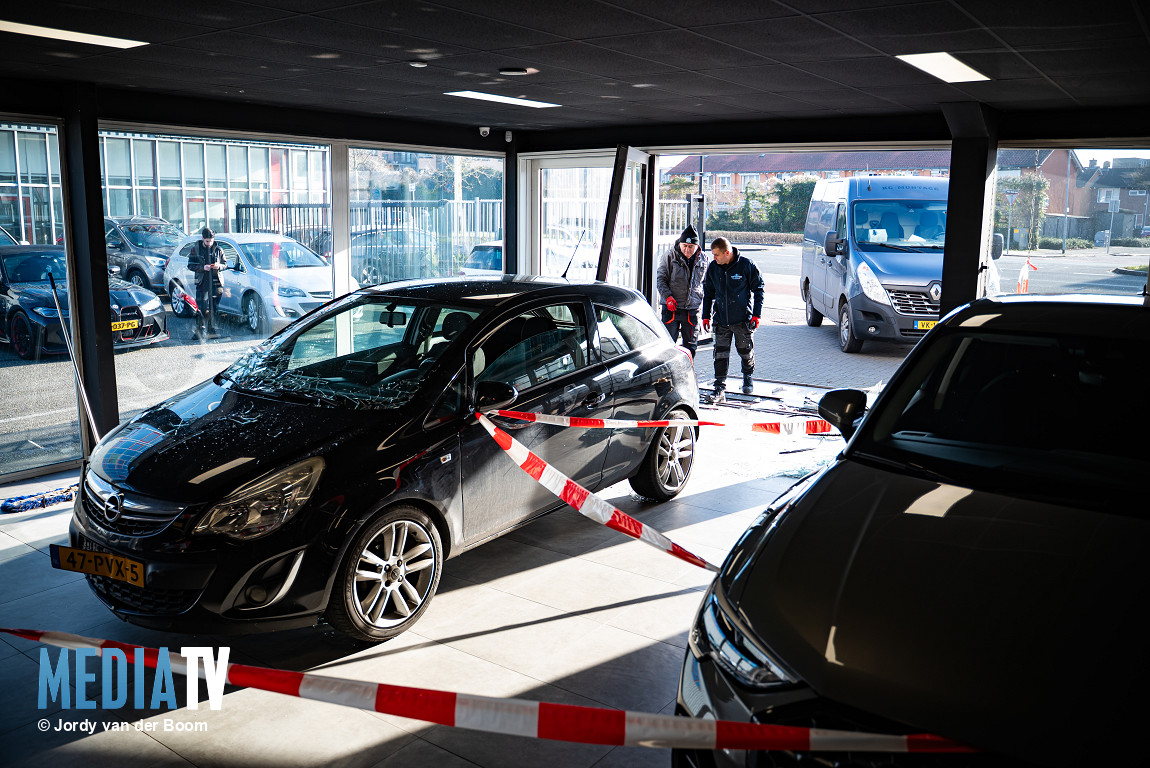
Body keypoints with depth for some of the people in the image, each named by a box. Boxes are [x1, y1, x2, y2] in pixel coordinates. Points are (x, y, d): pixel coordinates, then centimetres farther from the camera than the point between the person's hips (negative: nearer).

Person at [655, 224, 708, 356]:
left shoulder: (703, 260, 5)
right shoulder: (670, 255, -3)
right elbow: (660, 278, -1)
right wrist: (667, 296, -16)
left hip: (693, 309, 3)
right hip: (671, 307, -2)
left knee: (691, 346, 8)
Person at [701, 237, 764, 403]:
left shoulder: (747, 265, -10)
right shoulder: (713, 268, 1)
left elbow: (758, 289, -1)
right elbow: (708, 293, 13)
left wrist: (756, 314, -6)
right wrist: (706, 316, 9)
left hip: (743, 319, -2)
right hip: (721, 319, 2)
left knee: (746, 351, 12)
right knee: (720, 354, -3)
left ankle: (748, 377, 40)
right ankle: (720, 389, 2)